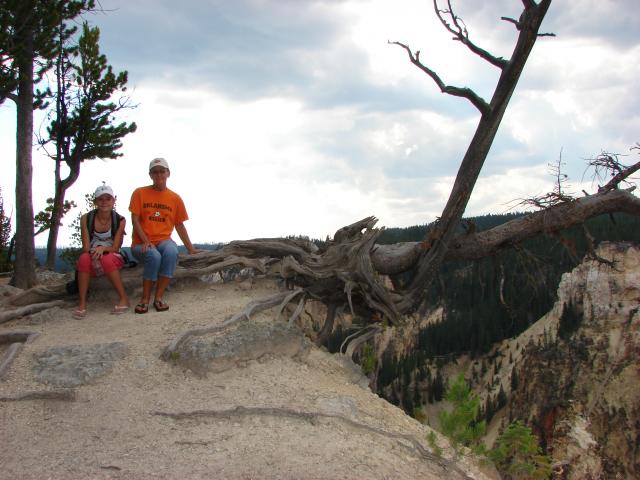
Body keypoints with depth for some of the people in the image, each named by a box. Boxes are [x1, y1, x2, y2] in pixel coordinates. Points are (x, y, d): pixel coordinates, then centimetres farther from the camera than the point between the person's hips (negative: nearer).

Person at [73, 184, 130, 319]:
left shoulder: (120, 220, -7)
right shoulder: (86, 219, -6)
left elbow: (115, 247, -10)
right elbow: (86, 247, -9)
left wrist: (102, 248, -31)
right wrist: (94, 252, -31)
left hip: (113, 258, -1)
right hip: (92, 258, 1)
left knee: (107, 259, -37)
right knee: (84, 258, -35)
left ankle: (123, 298, -23)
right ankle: (82, 303, -30)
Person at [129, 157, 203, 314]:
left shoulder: (175, 198, 8)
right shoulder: (139, 193, 2)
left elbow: (180, 225, 14)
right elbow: (135, 220, -3)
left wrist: (191, 249, 11)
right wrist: (146, 241, -17)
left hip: (164, 240, 2)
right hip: (142, 243, -2)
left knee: (172, 251, -34)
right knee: (154, 256, -36)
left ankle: (159, 297, -23)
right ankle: (145, 299, -19)